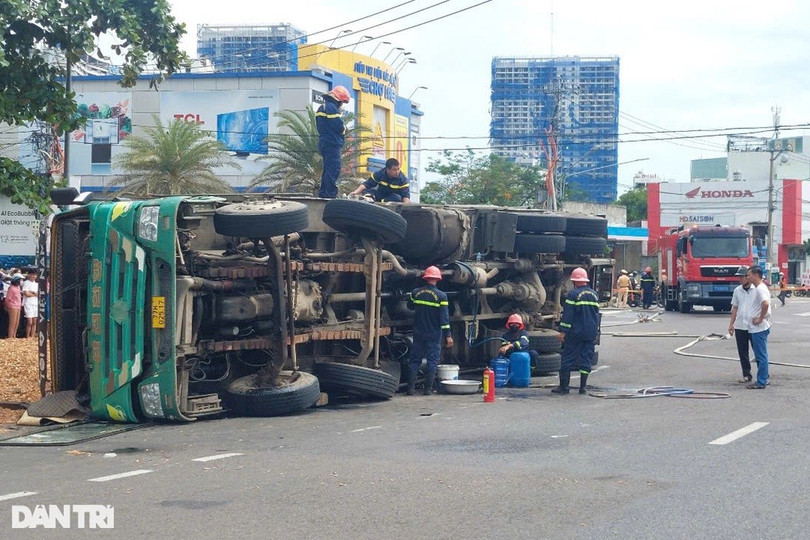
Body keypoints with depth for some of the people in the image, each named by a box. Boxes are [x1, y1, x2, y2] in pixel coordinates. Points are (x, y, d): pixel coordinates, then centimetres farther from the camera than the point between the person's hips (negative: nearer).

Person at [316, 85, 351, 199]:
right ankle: (331, 194, -15)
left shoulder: (322, 107, 18)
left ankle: (323, 194, 19)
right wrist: (344, 129, 2)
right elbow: (338, 126, -21)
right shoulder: (331, 107, -14)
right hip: (332, 144, -10)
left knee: (328, 169, 16)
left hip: (324, 142, 10)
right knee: (334, 170, -11)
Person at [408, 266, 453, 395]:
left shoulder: (416, 292, 0)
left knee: (415, 360, 8)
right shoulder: (441, 296, -9)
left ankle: (411, 388, 5)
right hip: (434, 335, -3)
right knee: (432, 362, 5)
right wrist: (448, 336, -10)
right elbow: (444, 318, -12)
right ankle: (428, 389, 3)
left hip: (418, 334, 3)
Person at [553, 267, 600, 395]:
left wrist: (563, 331, -8)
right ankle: (583, 387, 6)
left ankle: (564, 386, 1)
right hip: (591, 334, 5)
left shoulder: (573, 295, -10)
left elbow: (567, 315, -12)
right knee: (586, 360, 8)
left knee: (568, 359, 1)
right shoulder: (594, 294, 9)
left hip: (575, 333, -5)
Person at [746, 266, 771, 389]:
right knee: (760, 355, 16)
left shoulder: (761, 289, -16)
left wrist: (760, 319, -23)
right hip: (756, 328, 10)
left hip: (759, 328, -10)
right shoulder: (757, 288, 15)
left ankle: (761, 382, -2)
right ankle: (763, 379, 23)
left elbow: (765, 304, -33)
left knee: (761, 356, -5)